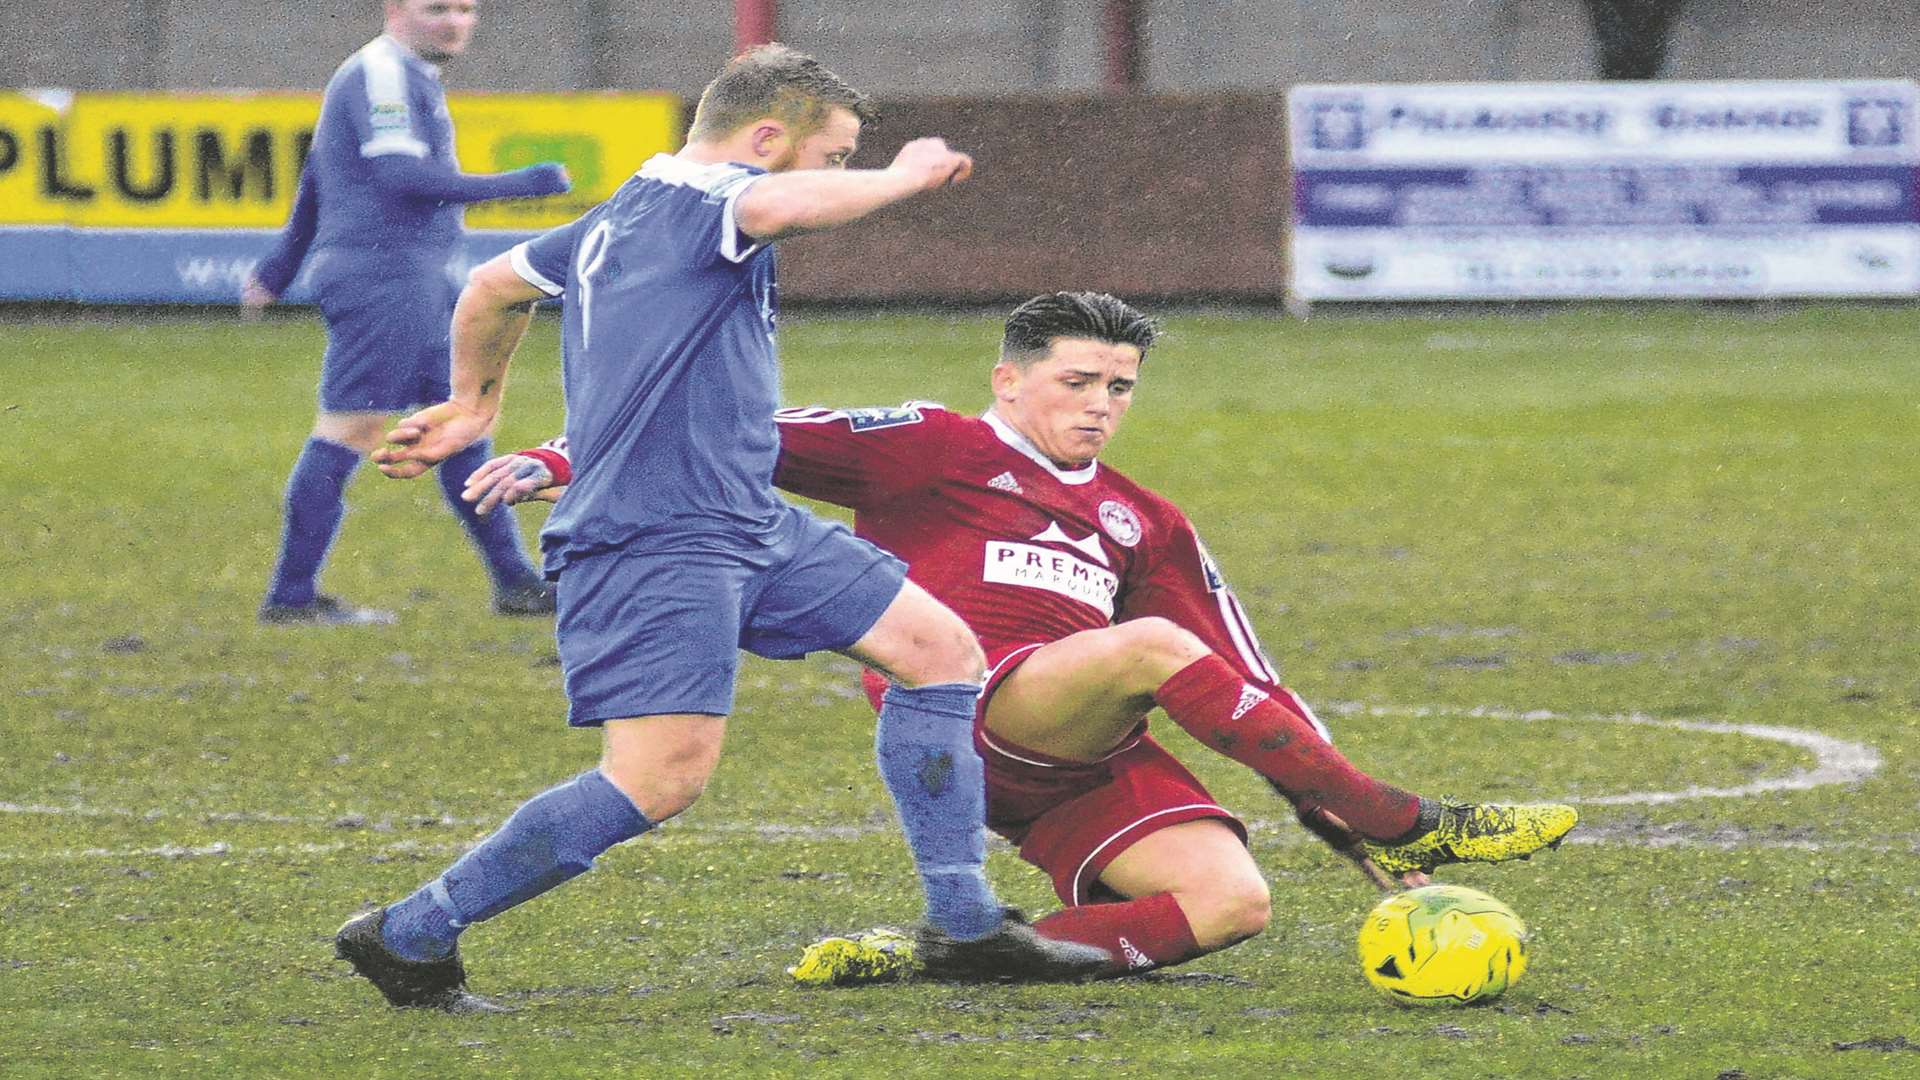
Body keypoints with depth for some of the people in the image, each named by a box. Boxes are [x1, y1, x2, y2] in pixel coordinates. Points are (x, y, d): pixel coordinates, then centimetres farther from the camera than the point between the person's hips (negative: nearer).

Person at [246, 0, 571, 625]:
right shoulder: (382, 73, -11)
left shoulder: (407, 75, 21)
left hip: (418, 283, 11)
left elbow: (319, 177, 27)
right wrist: (516, 185, -18)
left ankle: (516, 584, 15)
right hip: (382, 276, -11)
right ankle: (290, 596, -7)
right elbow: (400, 176, -22)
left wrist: (280, 267, 31)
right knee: (349, 429, -9)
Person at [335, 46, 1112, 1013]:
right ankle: (410, 935, -8)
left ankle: (964, 924, 10)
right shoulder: (701, 198, -9)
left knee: (940, 648, 9)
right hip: (656, 540, -11)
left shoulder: (614, 223, 20)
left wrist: (473, 406, 48)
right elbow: (778, 207, -34)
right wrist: (903, 176, -17)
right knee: (662, 777, -19)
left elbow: (493, 286, 34)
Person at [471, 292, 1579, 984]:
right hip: (974, 716, -7)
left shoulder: (1147, 524, 25)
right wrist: (564, 459, -7)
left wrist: (1330, 772, 12)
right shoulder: (936, 451, 9)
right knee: (1151, 644, -32)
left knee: (1232, 902, -19)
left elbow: (1245, 675, 23)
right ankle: (1394, 826, -26)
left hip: (1083, 767, 7)